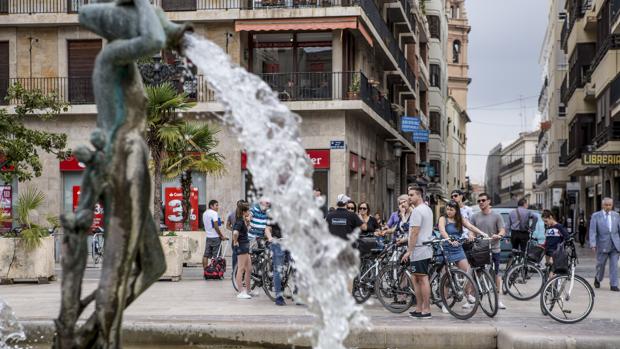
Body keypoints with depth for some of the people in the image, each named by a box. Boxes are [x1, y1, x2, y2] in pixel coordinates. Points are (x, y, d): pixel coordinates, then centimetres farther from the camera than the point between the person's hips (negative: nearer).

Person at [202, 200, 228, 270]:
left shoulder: (205, 213, 15)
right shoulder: (214, 213, -12)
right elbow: (216, 226, -17)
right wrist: (222, 236, -11)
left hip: (208, 237, 8)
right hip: (215, 237, -8)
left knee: (206, 255, 7)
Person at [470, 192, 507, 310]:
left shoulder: (496, 216, 0)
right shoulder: (475, 217, 8)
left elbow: (502, 231, -6)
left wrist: (498, 235, -28)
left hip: (493, 249, -2)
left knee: (496, 274, 5)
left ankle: (498, 299, 13)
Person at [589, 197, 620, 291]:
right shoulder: (595, 216, -2)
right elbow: (592, 231, -7)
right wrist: (593, 244, -18)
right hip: (602, 245, -2)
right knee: (600, 265, 10)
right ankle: (597, 279, 36)